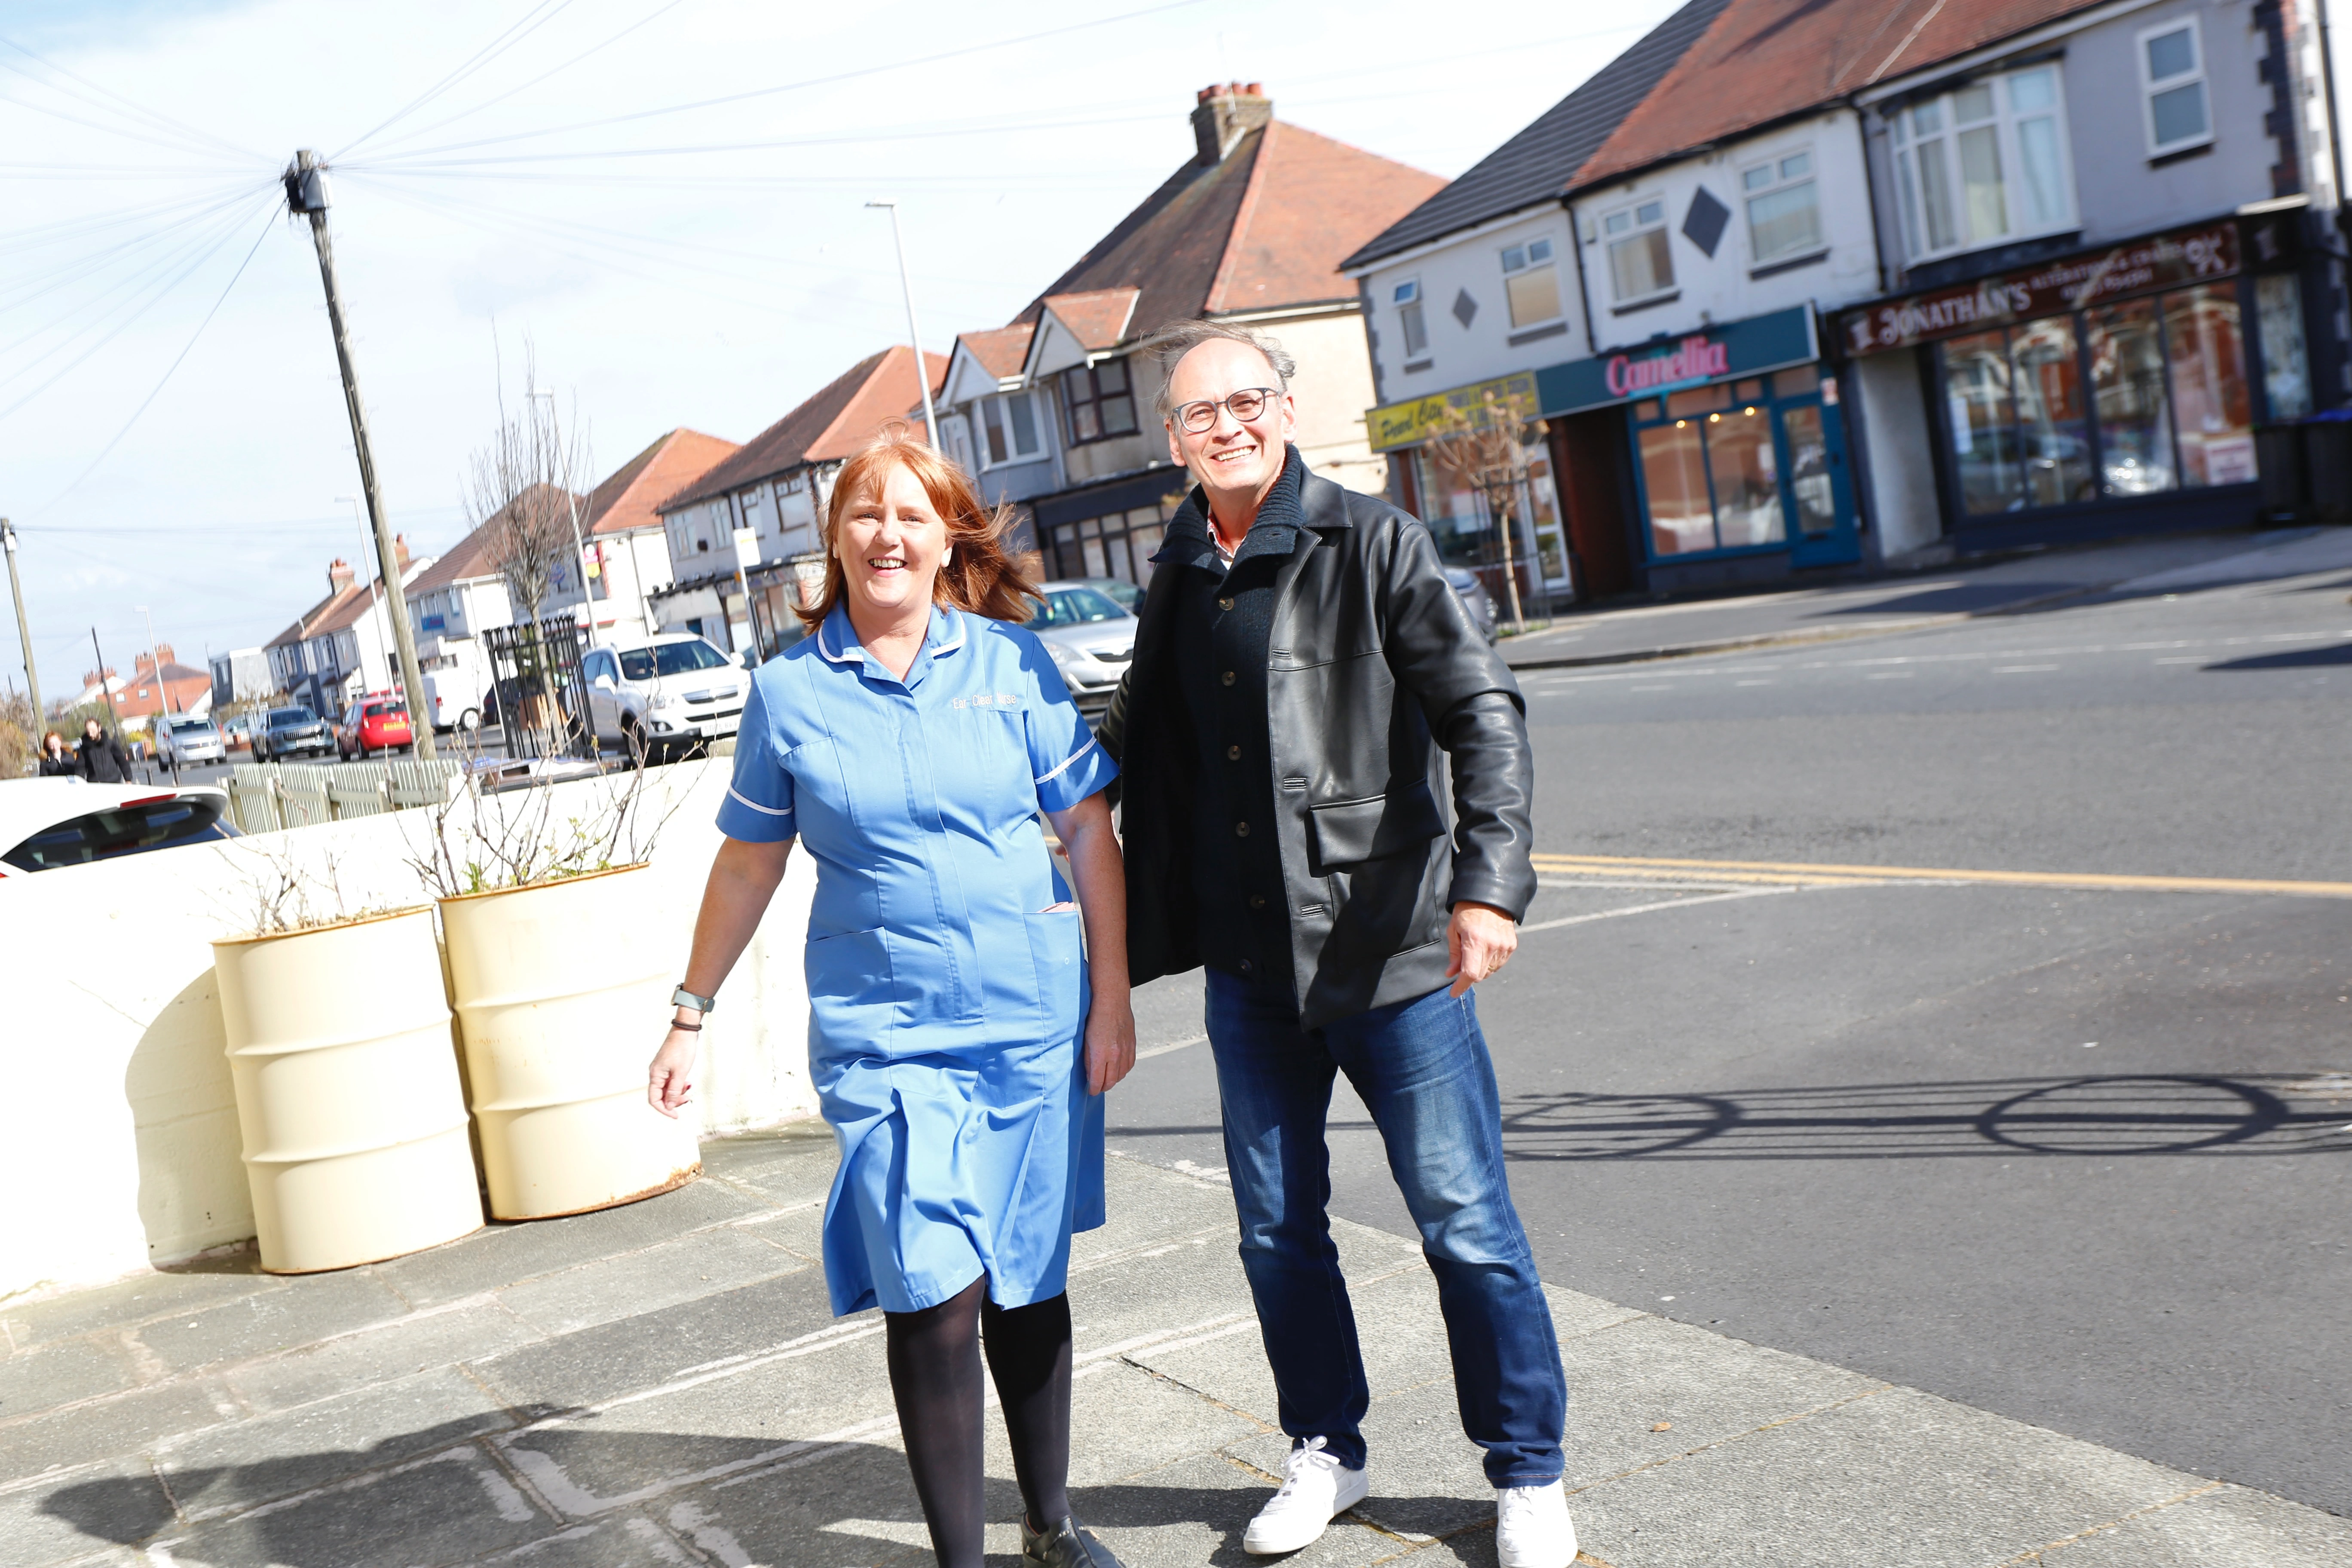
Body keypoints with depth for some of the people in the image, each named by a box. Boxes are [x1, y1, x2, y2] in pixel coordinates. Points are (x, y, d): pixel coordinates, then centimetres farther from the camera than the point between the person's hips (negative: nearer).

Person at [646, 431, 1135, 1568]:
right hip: (883, 1036, -1)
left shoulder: (1012, 661, 1)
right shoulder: (789, 690, 0)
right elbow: (748, 865, 9)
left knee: (1030, 1285, 14)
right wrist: (690, 1016, 11)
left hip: (1035, 1024, 2)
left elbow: (1088, 827, 4)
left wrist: (1112, 995, 0)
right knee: (935, 1299, -11)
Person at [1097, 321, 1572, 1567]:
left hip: (1389, 950, -5)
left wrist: (1488, 878, -25)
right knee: (1277, 1229, 14)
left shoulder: (1373, 547, -6)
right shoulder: (1177, 579, 9)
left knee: (1465, 1222, 2)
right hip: (1248, 964, 5)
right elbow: (1135, 749, 23)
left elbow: (1480, 713, -13)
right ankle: (1325, 1452, 33)